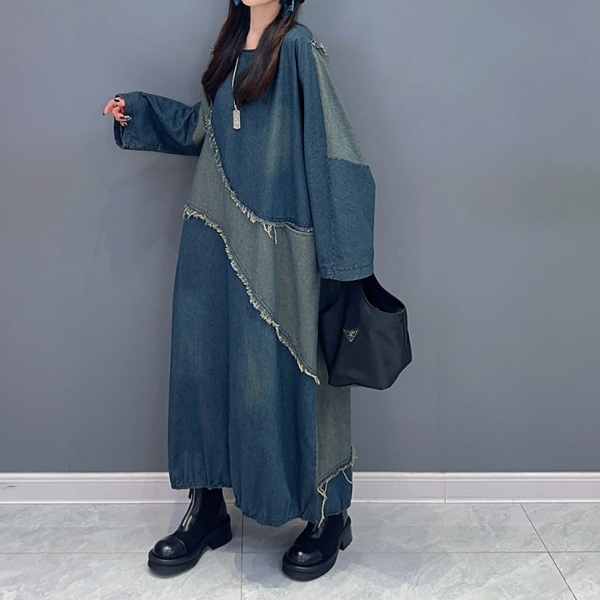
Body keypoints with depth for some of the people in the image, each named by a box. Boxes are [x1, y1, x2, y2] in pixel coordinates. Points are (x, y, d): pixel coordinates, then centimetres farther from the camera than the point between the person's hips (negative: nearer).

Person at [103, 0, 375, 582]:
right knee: (203, 364, 8)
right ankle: (206, 507, 22)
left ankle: (328, 515, 15)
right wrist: (136, 112, 20)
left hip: (273, 244, -7)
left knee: (281, 370, -2)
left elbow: (331, 148, -13)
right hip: (215, 233, 7)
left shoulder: (298, 47, -6)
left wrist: (340, 250, -18)